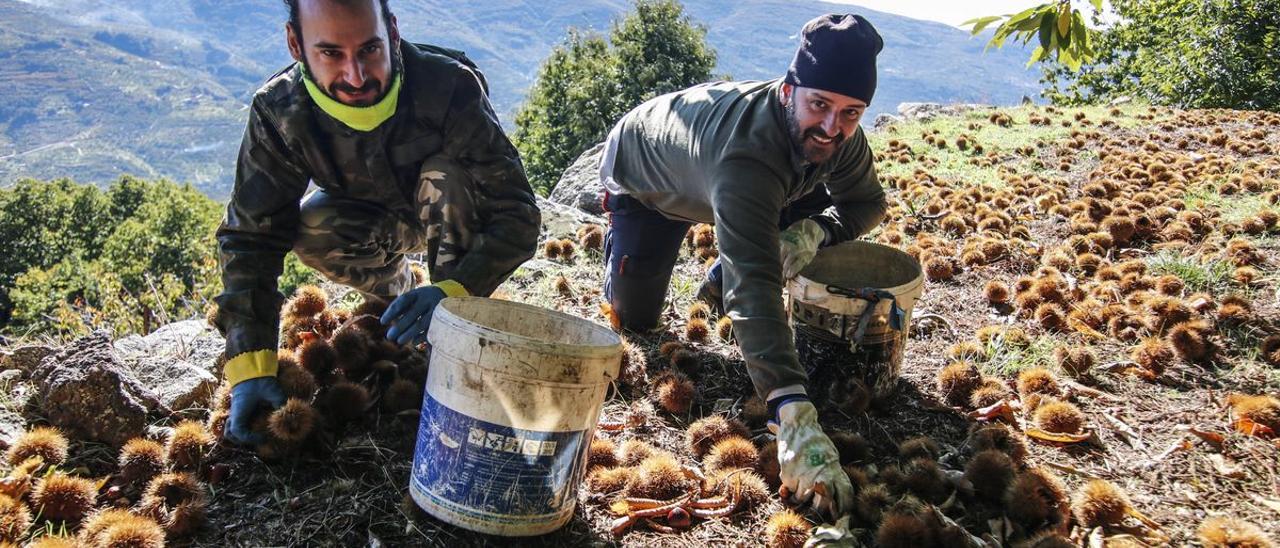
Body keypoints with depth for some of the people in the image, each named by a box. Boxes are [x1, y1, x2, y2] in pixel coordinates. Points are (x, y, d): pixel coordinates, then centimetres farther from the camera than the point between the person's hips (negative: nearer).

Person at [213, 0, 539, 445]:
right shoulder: (279, 112, -26)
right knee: (311, 227, -26)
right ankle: (392, 288, 5)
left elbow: (518, 216, -35)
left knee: (445, 174, -34)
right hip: (378, 221, 3)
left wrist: (453, 290, -51)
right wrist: (250, 367, -34)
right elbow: (250, 238, -24)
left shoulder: (451, 88, -35)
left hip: (454, 213, -3)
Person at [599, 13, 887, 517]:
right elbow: (754, 287, -58)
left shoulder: (840, 136, -28)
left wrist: (816, 229, -33)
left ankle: (719, 282, 11)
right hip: (640, 169, -5)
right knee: (635, 318, -2)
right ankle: (616, 238, 30)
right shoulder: (747, 153, -49)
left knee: (815, 212, -13)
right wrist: (795, 417, -67)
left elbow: (867, 202, -9)